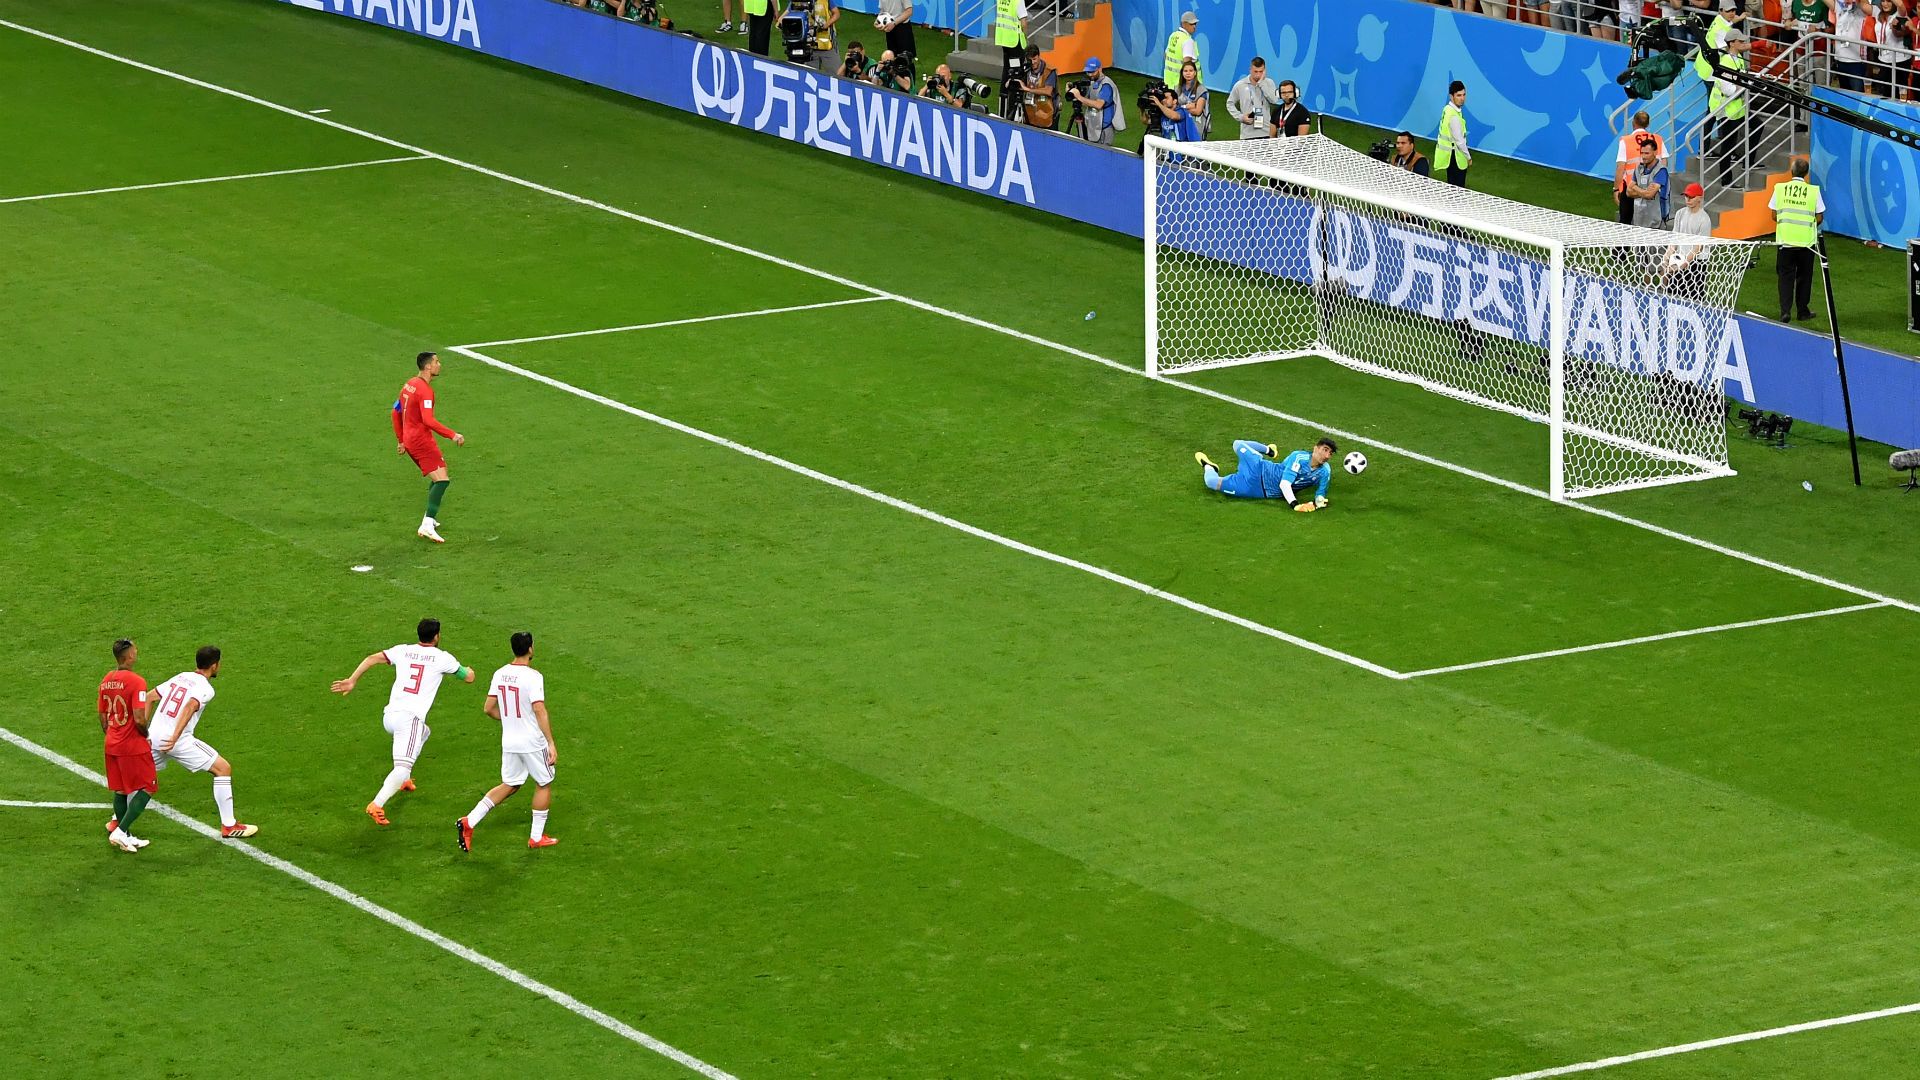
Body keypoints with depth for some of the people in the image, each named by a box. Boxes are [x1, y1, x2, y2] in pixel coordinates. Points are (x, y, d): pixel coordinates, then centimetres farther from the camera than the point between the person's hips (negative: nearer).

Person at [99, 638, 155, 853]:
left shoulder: (106, 680, 6)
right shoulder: (136, 682, -18)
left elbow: (103, 717, 13)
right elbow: (139, 719, -24)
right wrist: (146, 734, -4)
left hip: (112, 744, 8)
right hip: (134, 746, -8)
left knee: (120, 791, 16)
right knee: (146, 790, 2)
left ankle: (125, 836, 23)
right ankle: (120, 831, -7)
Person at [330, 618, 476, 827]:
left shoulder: (403, 651, 14)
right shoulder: (442, 658, 5)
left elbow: (372, 658, 2)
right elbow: (468, 678, 17)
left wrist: (352, 680, 1)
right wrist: (469, 671, 41)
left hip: (389, 716, 6)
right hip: (410, 717, -6)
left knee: (423, 732, 37)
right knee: (402, 768, -14)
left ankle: (403, 780, 40)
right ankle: (377, 805, -36)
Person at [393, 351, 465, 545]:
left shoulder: (409, 385, 13)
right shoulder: (424, 389, -17)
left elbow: (396, 412, 22)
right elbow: (428, 420, -28)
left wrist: (401, 440, 28)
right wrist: (452, 435, -28)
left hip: (409, 440, 10)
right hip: (421, 440, -10)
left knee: (437, 478, 22)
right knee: (442, 479, -15)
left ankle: (430, 519, 22)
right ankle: (427, 525, -25)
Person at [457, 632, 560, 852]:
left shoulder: (500, 674, 1)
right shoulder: (533, 676, -18)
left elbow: (488, 708, 6)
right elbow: (540, 711, -23)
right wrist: (551, 743, -21)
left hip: (509, 742, 6)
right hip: (533, 743, -6)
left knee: (509, 786, 18)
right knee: (543, 785, 14)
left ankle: (469, 821, 5)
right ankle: (537, 838, 18)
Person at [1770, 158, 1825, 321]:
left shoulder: (1780, 188, -5)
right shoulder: (1814, 191, -7)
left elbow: (1774, 216, 2)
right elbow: (1819, 218, -2)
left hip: (1785, 240, 0)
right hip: (1806, 241, 0)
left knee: (1785, 276, 7)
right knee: (1804, 277, 14)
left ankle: (1785, 311, -5)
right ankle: (1803, 311, 21)